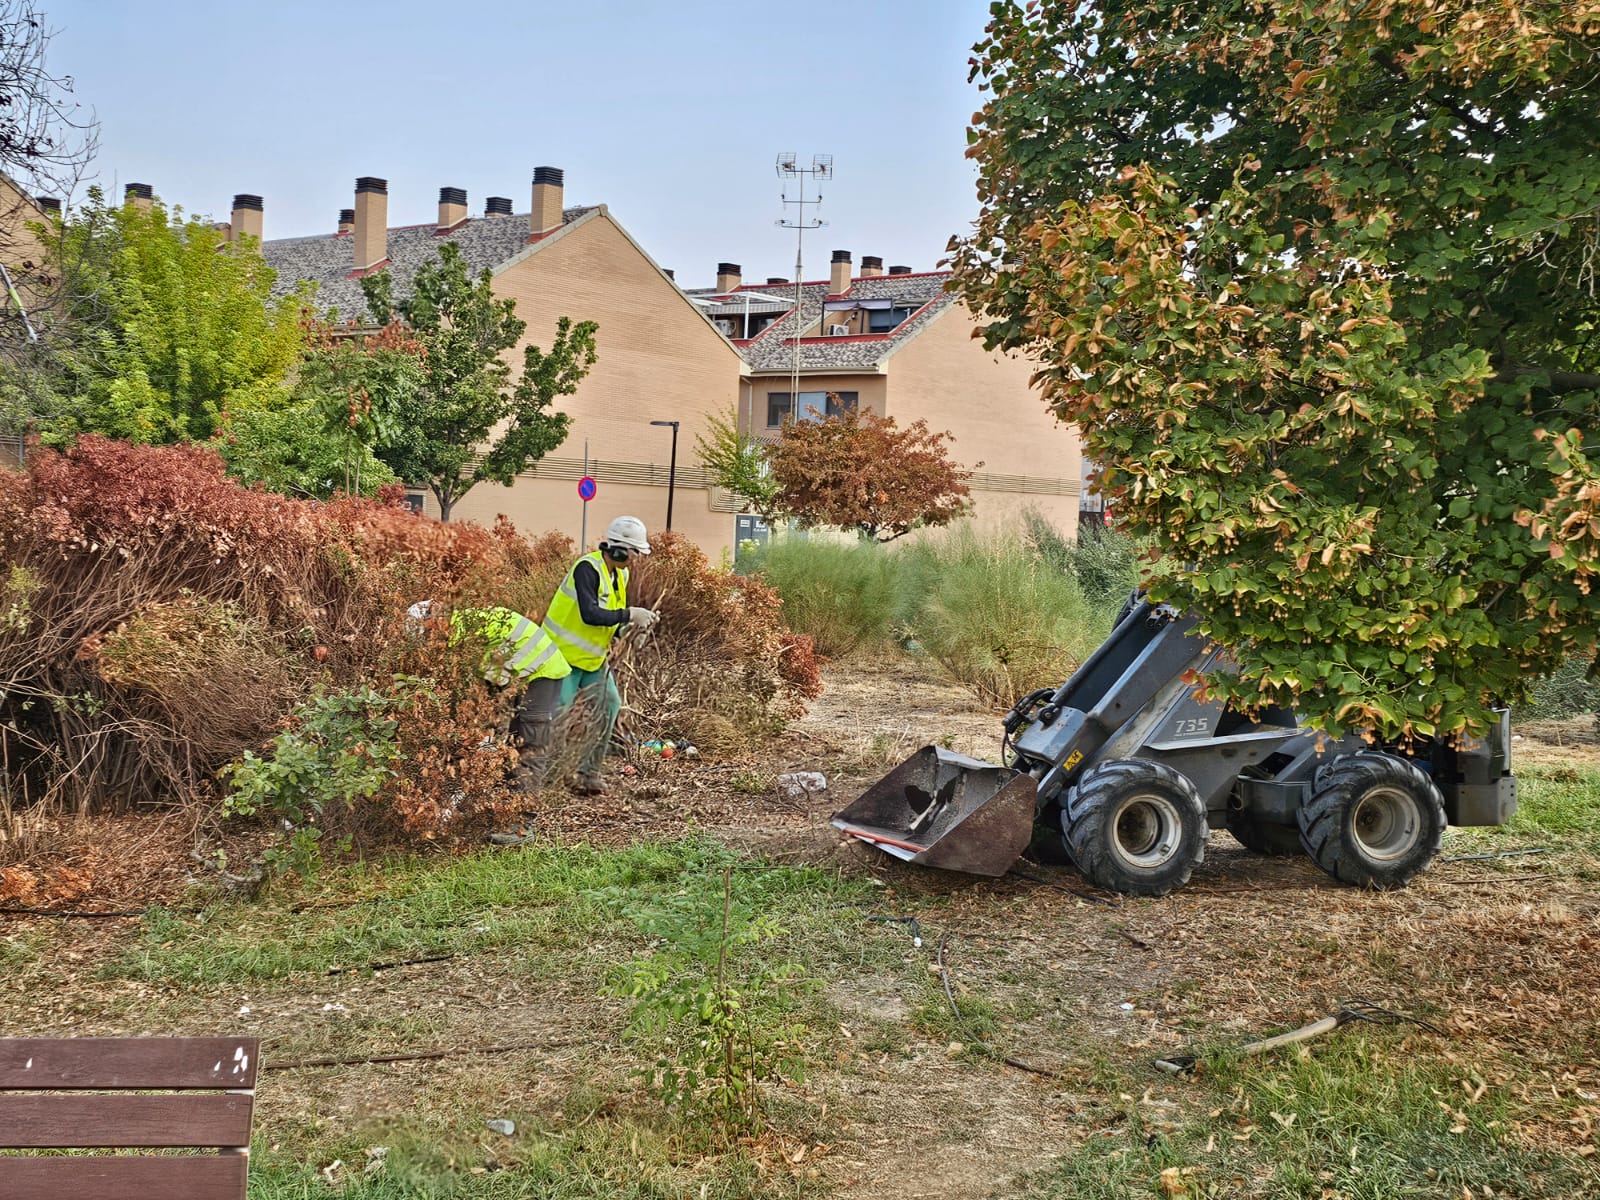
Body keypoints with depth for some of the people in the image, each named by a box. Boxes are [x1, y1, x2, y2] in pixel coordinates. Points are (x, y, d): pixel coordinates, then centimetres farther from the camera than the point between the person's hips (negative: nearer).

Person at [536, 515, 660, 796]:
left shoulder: (619, 575, 5)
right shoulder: (587, 568, -23)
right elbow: (589, 614, -33)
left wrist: (634, 625, -7)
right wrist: (629, 615, -28)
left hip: (593, 658, 9)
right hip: (564, 655, -9)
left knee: (609, 706, 3)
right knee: (555, 719, -8)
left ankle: (589, 772, 12)